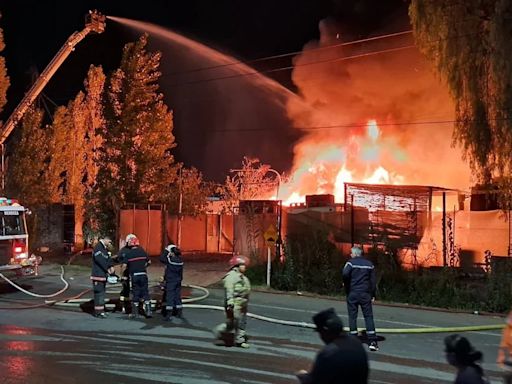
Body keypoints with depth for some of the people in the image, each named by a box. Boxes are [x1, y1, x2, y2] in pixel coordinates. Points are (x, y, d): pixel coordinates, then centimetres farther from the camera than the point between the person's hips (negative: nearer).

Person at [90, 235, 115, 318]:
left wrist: (111, 266, -8)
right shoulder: (98, 248, -14)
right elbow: (99, 260, -23)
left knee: (102, 292, 14)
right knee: (99, 292, -10)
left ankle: (101, 310, 20)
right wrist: (107, 269, -19)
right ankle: (98, 312, -8)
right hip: (98, 275, -10)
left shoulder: (105, 249, 17)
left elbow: (109, 258, 11)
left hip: (103, 275, 10)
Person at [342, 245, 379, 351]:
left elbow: (345, 274, -23)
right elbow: (373, 281, 6)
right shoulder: (369, 264, 8)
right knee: (368, 316, 3)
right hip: (365, 294, 2)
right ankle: (372, 341, -4)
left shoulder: (351, 263, -4)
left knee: (352, 316, 6)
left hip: (352, 293, -2)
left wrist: (346, 285, -5)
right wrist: (372, 295, 10)